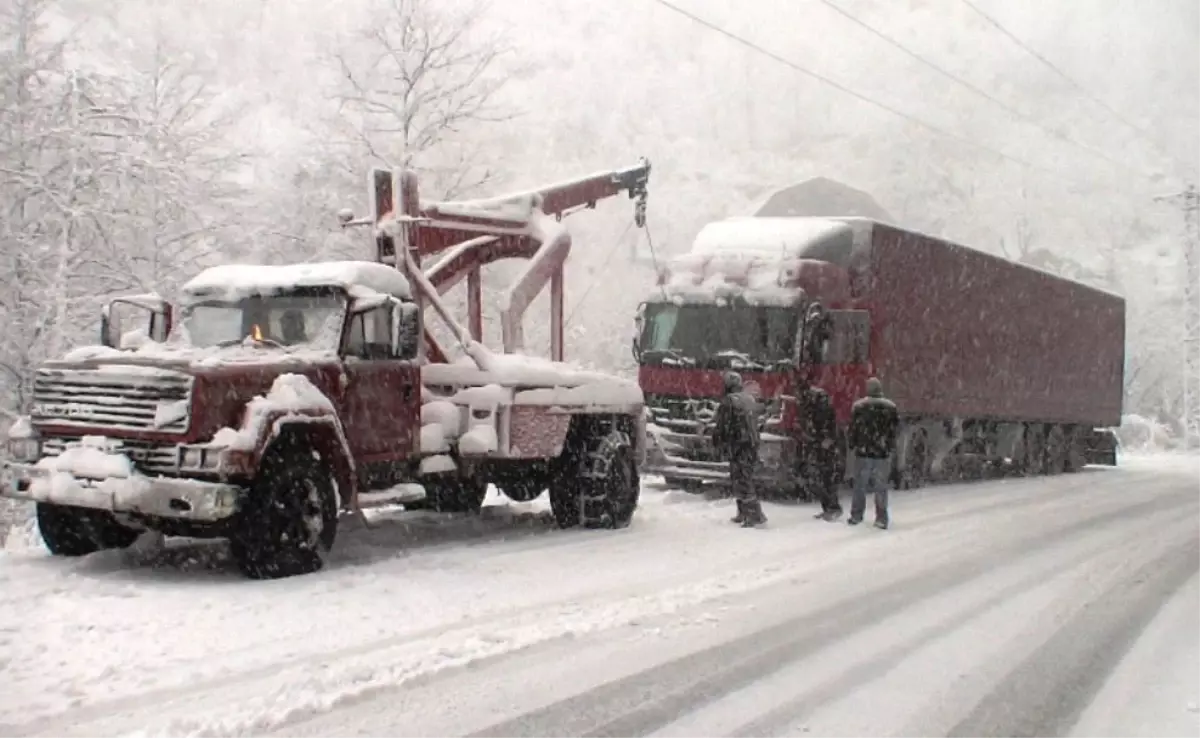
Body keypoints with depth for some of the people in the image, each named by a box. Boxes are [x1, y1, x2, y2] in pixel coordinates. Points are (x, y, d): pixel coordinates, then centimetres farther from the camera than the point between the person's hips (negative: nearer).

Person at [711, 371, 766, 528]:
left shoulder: (729, 401, -13)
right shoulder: (751, 399, 11)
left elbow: (722, 425, -12)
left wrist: (717, 442, 2)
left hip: (738, 446, -8)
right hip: (752, 444, 8)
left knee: (742, 481, -5)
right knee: (740, 479, 19)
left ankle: (755, 515, -11)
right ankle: (743, 513, 25)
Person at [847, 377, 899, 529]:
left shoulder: (859, 406, -7)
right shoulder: (890, 407, -3)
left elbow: (853, 428, -3)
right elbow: (895, 428, 3)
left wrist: (853, 445, 9)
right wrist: (891, 447, 14)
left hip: (863, 451, -1)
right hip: (883, 453, 1)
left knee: (860, 484, 10)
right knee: (881, 486, 6)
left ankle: (856, 516, 14)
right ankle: (881, 519, 5)